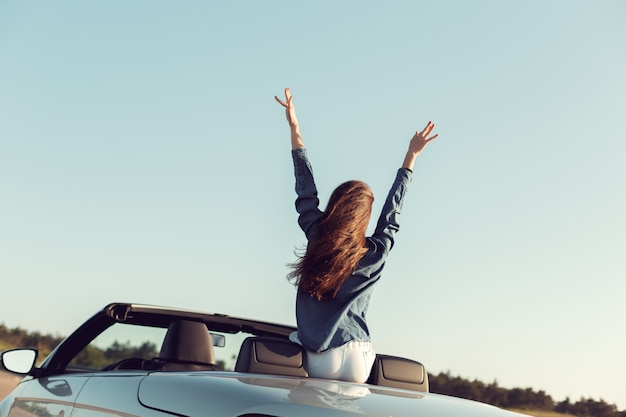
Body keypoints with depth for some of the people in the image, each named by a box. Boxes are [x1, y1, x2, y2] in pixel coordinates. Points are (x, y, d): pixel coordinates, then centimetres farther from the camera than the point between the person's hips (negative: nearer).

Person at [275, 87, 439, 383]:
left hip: (310, 363, 1)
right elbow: (392, 210, 11)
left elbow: (306, 192, 9)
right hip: (352, 364, -1)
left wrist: (294, 127, 17)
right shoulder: (375, 255, -3)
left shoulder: (317, 238, -2)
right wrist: (411, 156, 22)